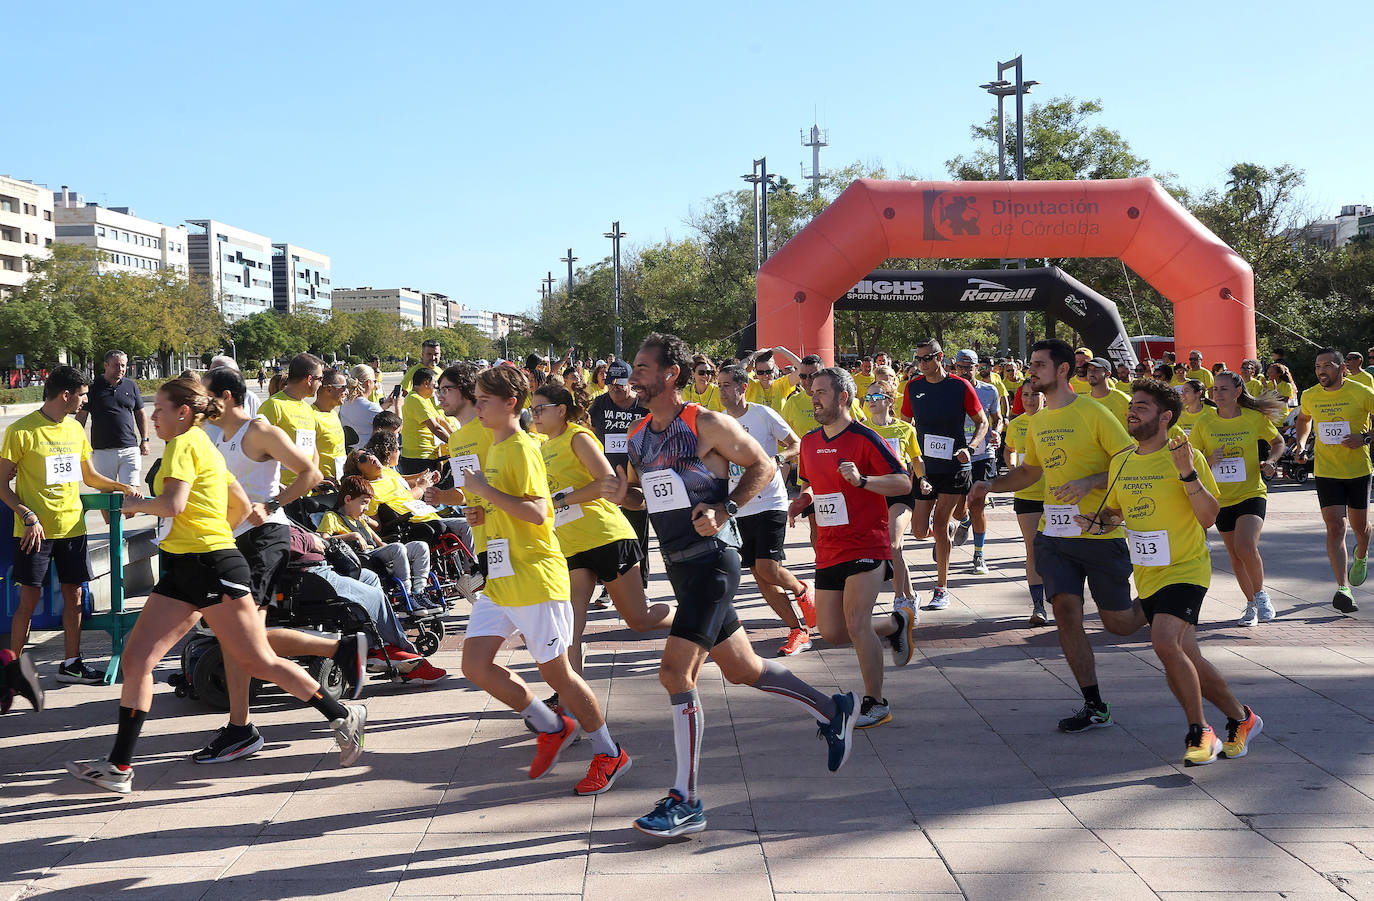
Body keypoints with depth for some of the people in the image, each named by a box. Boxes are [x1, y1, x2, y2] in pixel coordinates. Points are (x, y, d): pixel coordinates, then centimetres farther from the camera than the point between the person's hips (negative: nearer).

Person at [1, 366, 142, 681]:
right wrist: (27, 516, -18)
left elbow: (91, 477, 21)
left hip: (72, 526, 6)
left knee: (73, 595, 8)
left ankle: (71, 664, 18)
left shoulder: (75, 429, 11)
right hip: (36, 529, -6)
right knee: (30, 598, -4)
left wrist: (123, 487, 6)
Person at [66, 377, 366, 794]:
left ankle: (344, 716, 11)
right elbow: (241, 506, 23)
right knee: (136, 657, 1)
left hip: (210, 567, -10)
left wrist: (135, 503, -5)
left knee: (260, 662, -1)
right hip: (182, 570, 10)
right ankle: (119, 766, 2)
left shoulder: (183, 443, -9)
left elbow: (173, 504, -22)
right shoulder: (205, 447, 19)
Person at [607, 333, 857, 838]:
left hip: (712, 560, -8)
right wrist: (620, 495, -1)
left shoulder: (706, 425, -12)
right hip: (678, 565, 8)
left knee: (674, 670, -14)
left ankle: (686, 802, -6)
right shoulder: (639, 437, 9)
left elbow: (762, 466, -5)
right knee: (742, 669, 15)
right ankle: (830, 710, 36)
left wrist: (724, 511, -17)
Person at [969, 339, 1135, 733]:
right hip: (1054, 534, 5)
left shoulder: (1093, 413, -9)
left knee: (1119, 624, 3)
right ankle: (1094, 706, 2)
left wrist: (1091, 482, -24)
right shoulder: (1036, 423, 10)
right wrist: (992, 485, 10)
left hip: (1100, 534, -5)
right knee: (1065, 609, -7)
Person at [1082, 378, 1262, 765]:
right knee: (1188, 660, 9)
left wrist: (1188, 473, -27)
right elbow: (1115, 512, 21)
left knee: (1165, 643, -26)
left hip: (1185, 570, -6)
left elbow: (1209, 517, -15)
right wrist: (1099, 522, -1)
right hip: (1146, 575, 6)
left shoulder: (1184, 456, -10)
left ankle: (1199, 732, -10)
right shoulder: (1121, 463, 7)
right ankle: (1241, 719, 30)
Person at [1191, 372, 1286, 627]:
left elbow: (1278, 442, 13)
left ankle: (1261, 594, 2)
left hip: (1252, 494, -3)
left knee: (1246, 547, -23)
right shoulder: (1204, 425, -2)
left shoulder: (1255, 418, -4)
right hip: (1222, 499, 3)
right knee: (1235, 556, 11)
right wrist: (1209, 460, -19)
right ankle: (1251, 605, 30)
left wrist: (1270, 462, -6)